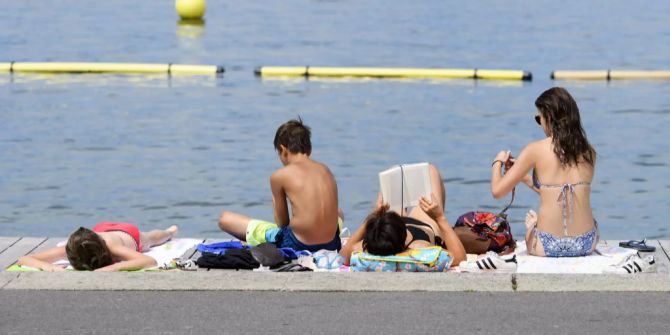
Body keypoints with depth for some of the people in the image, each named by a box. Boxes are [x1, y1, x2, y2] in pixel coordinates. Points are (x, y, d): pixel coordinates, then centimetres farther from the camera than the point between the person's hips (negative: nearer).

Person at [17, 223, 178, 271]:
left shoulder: (110, 246, -55)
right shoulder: (71, 247, -48)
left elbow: (151, 261, -66)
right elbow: (23, 260, -50)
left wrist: (115, 267, -77)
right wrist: (49, 266, -69)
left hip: (131, 234, -3)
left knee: (150, 239, 37)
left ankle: (169, 231, 73)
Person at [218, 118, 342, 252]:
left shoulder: (279, 176, -4)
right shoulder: (325, 170, 9)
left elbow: (282, 223, 3)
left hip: (297, 245, -5)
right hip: (331, 244, 5)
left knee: (225, 219, 7)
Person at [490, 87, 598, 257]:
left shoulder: (535, 150, -8)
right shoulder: (588, 152, 4)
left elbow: (497, 191, -6)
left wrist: (497, 162, 15)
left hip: (548, 247, -2)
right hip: (586, 244, 3)